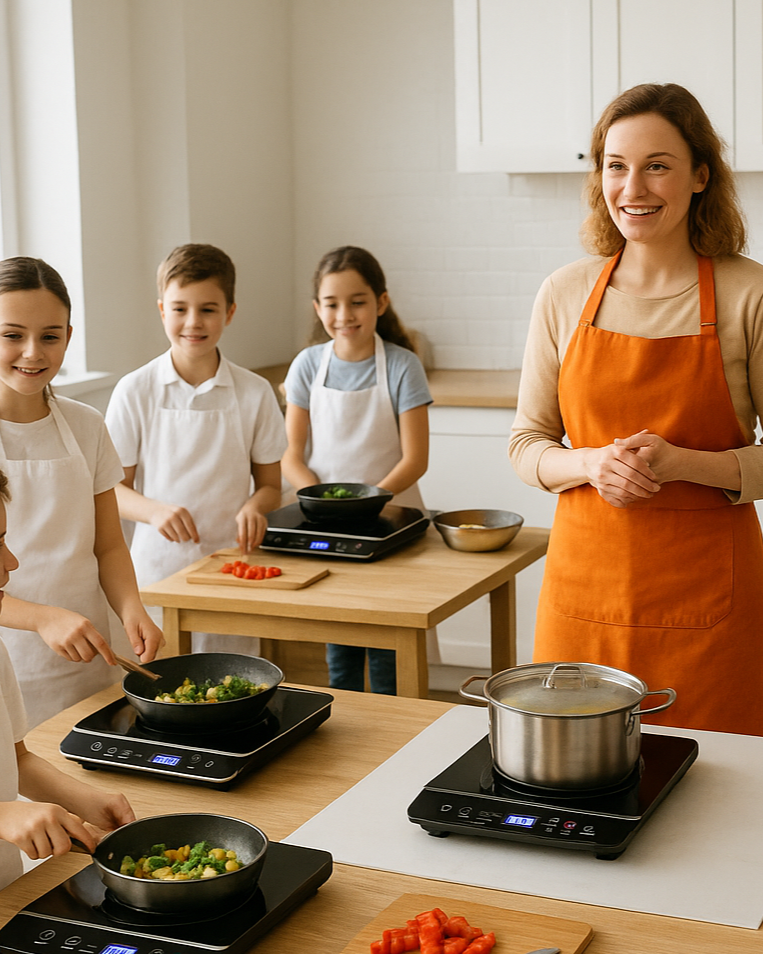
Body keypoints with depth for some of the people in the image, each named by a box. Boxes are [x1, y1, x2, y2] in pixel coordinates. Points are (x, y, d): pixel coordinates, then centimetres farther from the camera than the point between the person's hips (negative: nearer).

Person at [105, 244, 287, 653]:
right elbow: (113, 489, 2)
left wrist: (254, 506, -14)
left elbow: (270, 485, 9)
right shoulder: (135, 391, -1)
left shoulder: (255, 393, 2)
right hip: (158, 568, -1)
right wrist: (155, 510, -18)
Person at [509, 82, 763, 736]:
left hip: (706, 592, -2)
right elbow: (527, 448, 9)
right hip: (585, 582, 2)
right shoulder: (565, 295, 3)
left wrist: (682, 463, -18)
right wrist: (592, 464, -12)